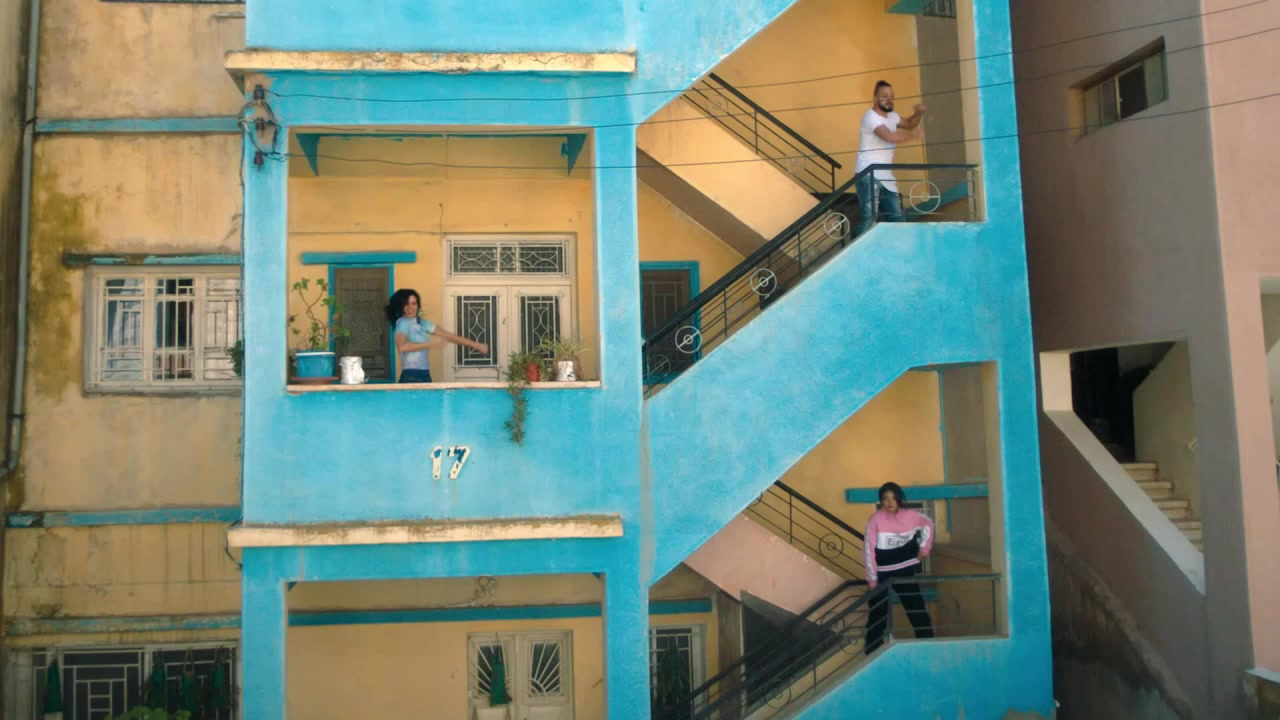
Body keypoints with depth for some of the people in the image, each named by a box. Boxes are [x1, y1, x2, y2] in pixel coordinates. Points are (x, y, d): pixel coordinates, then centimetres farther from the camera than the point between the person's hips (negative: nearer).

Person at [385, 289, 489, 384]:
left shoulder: (421, 323, 14)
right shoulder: (402, 323, -8)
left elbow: (447, 335, 19)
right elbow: (402, 347, -26)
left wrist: (476, 345, 21)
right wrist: (429, 344, -20)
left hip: (425, 375, 7)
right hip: (411, 377, -7)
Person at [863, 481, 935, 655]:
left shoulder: (909, 516, -5)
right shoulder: (876, 519, -15)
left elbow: (928, 525, 17)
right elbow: (869, 549, -13)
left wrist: (924, 548, 9)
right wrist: (872, 579, -13)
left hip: (906, 571, 3)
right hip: (883, 574, -3)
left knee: (918, 610, 10)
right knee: (878, 616, 3)